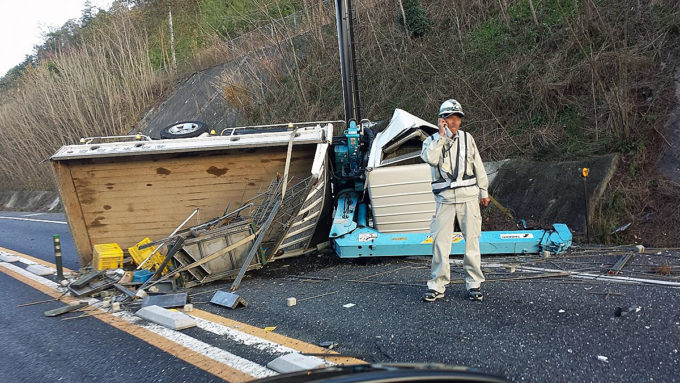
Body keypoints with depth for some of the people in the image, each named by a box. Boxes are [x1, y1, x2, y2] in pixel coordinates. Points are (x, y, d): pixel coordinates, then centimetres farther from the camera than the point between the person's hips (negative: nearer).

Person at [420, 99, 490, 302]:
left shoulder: (467, 139, 8)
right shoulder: (432, 140, 3)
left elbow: (478, 166, 15)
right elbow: (430, 159, -20)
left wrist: (484, 192, 16)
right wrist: (441, 136, -15)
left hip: (469, 197, 1)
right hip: (445, 199, -1)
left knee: (472, 241, 5)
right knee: (440, 243, -1)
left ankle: (474, 284, 16)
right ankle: (437, 285, 8)